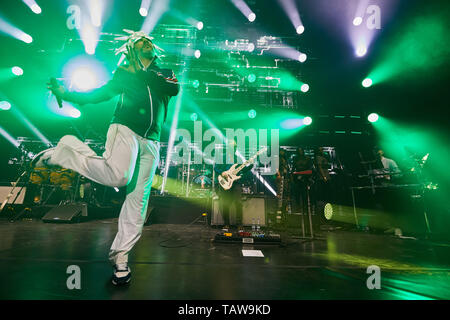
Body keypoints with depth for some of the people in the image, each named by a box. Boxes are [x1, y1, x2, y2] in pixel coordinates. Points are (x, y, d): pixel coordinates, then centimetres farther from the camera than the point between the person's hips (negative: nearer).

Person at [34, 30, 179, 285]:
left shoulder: (164, 73, 19)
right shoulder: (124, 73, 16)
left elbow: (175, 88, -2)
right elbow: (98, 95, 16)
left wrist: (145, 76, -9)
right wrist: (66, 94, 5)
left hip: (151, 142, 3)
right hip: (125, 129, -2)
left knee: (138, 198, -2)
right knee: (118, 176, -31)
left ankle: (120, 255, 9)